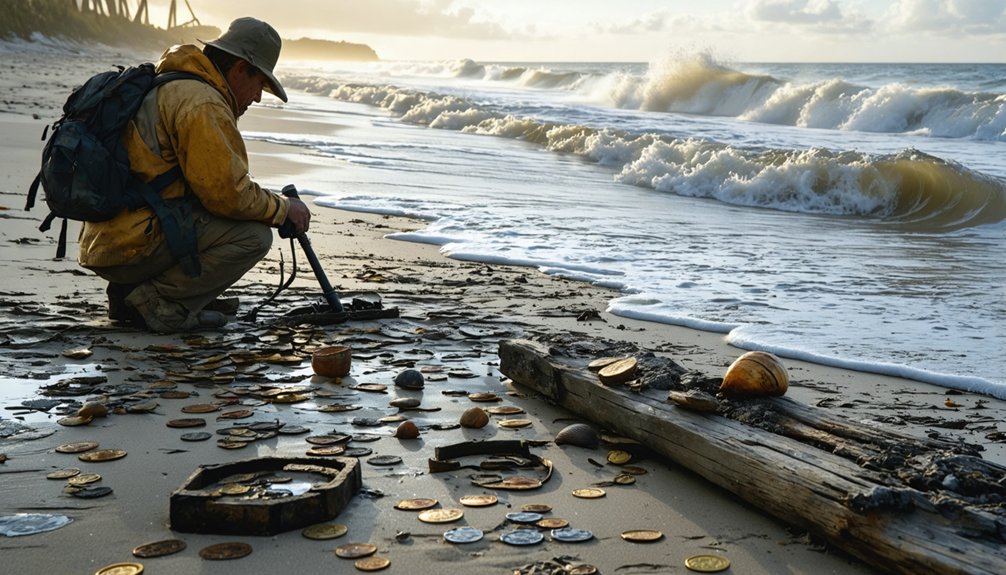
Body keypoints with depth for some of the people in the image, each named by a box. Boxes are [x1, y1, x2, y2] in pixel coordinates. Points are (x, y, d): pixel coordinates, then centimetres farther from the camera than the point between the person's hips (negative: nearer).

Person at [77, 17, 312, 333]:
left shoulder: (168, 87, 21)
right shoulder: (202, 103, -13)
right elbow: (228, 192, -16)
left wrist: (273, 203, 16)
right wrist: (283, 208, 1)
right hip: (133, 248, -10)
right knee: (254, 235, -13)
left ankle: (131, 293, 12)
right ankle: (158, 301, -10)